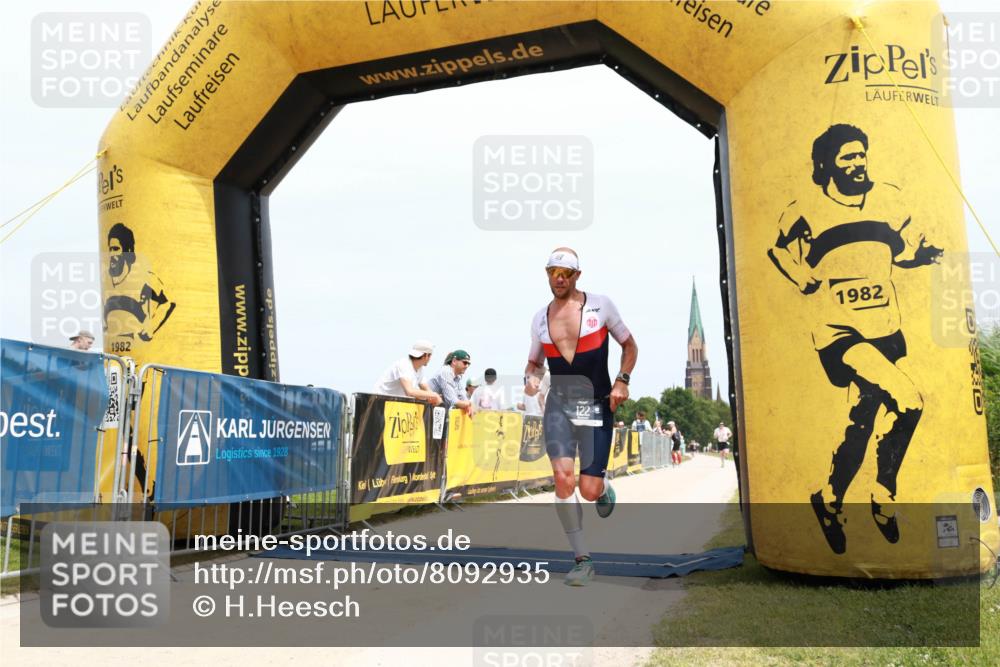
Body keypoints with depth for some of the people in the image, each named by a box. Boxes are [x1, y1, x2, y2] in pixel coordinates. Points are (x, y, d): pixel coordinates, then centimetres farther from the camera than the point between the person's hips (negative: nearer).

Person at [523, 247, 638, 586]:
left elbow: (629, 345, 9)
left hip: (597, 405, -2)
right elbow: (534, 361, 21)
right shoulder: (540, 318, 9)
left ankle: (605, 488, 36)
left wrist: (622, 380, -6)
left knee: (589, 490, -5)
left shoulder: (600, 305, 1)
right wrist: (531, 378, -3)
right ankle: (583, 561, -4)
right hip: (558, 405, 2)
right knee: (563, 477, -16)